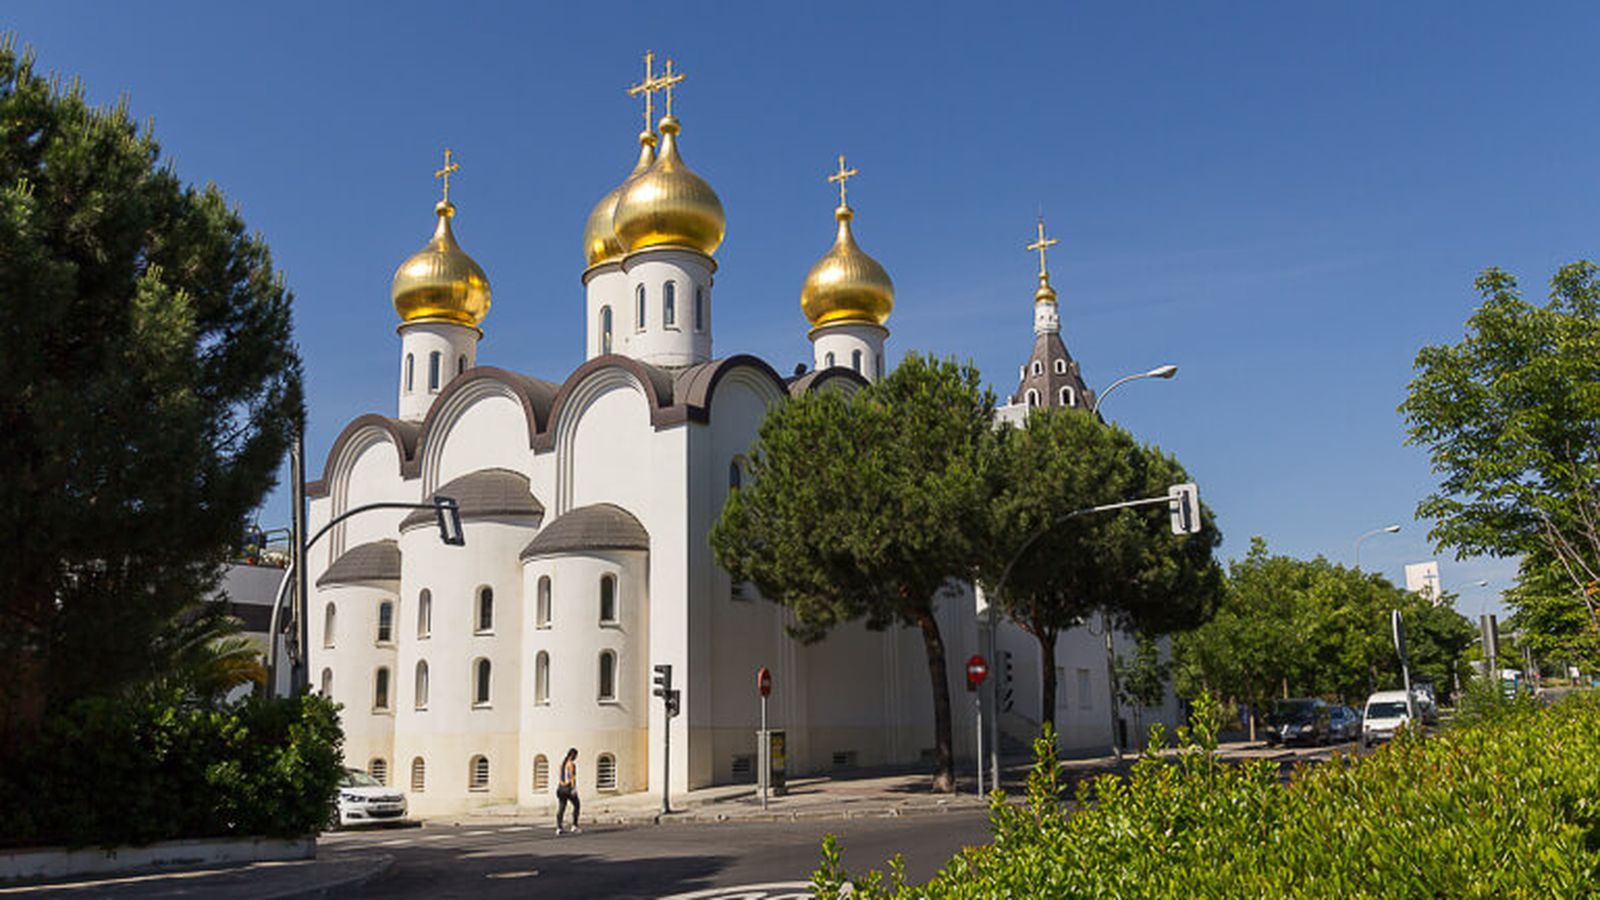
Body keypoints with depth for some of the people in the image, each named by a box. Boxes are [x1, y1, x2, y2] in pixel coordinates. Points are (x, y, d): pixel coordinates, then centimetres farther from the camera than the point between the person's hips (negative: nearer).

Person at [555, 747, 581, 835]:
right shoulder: (571, 764, -10)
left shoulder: (562, 763, 15)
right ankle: (574, 826, 1)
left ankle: (559, 828, -4)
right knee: (576, 805, 5)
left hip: (561, 787, 8)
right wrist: (574, 789, -22)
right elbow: (572, 776, -18)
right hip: (569, 787, -8)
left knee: (561, 808, 3)